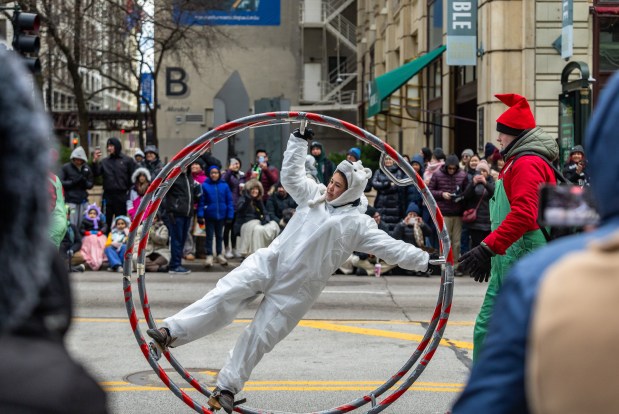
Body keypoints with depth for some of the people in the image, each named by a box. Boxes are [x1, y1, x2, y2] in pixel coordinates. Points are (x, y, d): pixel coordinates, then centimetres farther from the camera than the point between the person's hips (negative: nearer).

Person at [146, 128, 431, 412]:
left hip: (297, 287, -3)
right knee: (226, 294, -18)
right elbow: (290, 175, 16)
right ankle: (173, 332, -21)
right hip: (269, 262, 3)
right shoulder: (315, 195, 11)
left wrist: (425, 261, -11)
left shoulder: (358, 224, -3)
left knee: (260, 336, -3)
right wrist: (299, 141, 11)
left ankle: (228, 387, 10)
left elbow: (390, 247, -6)